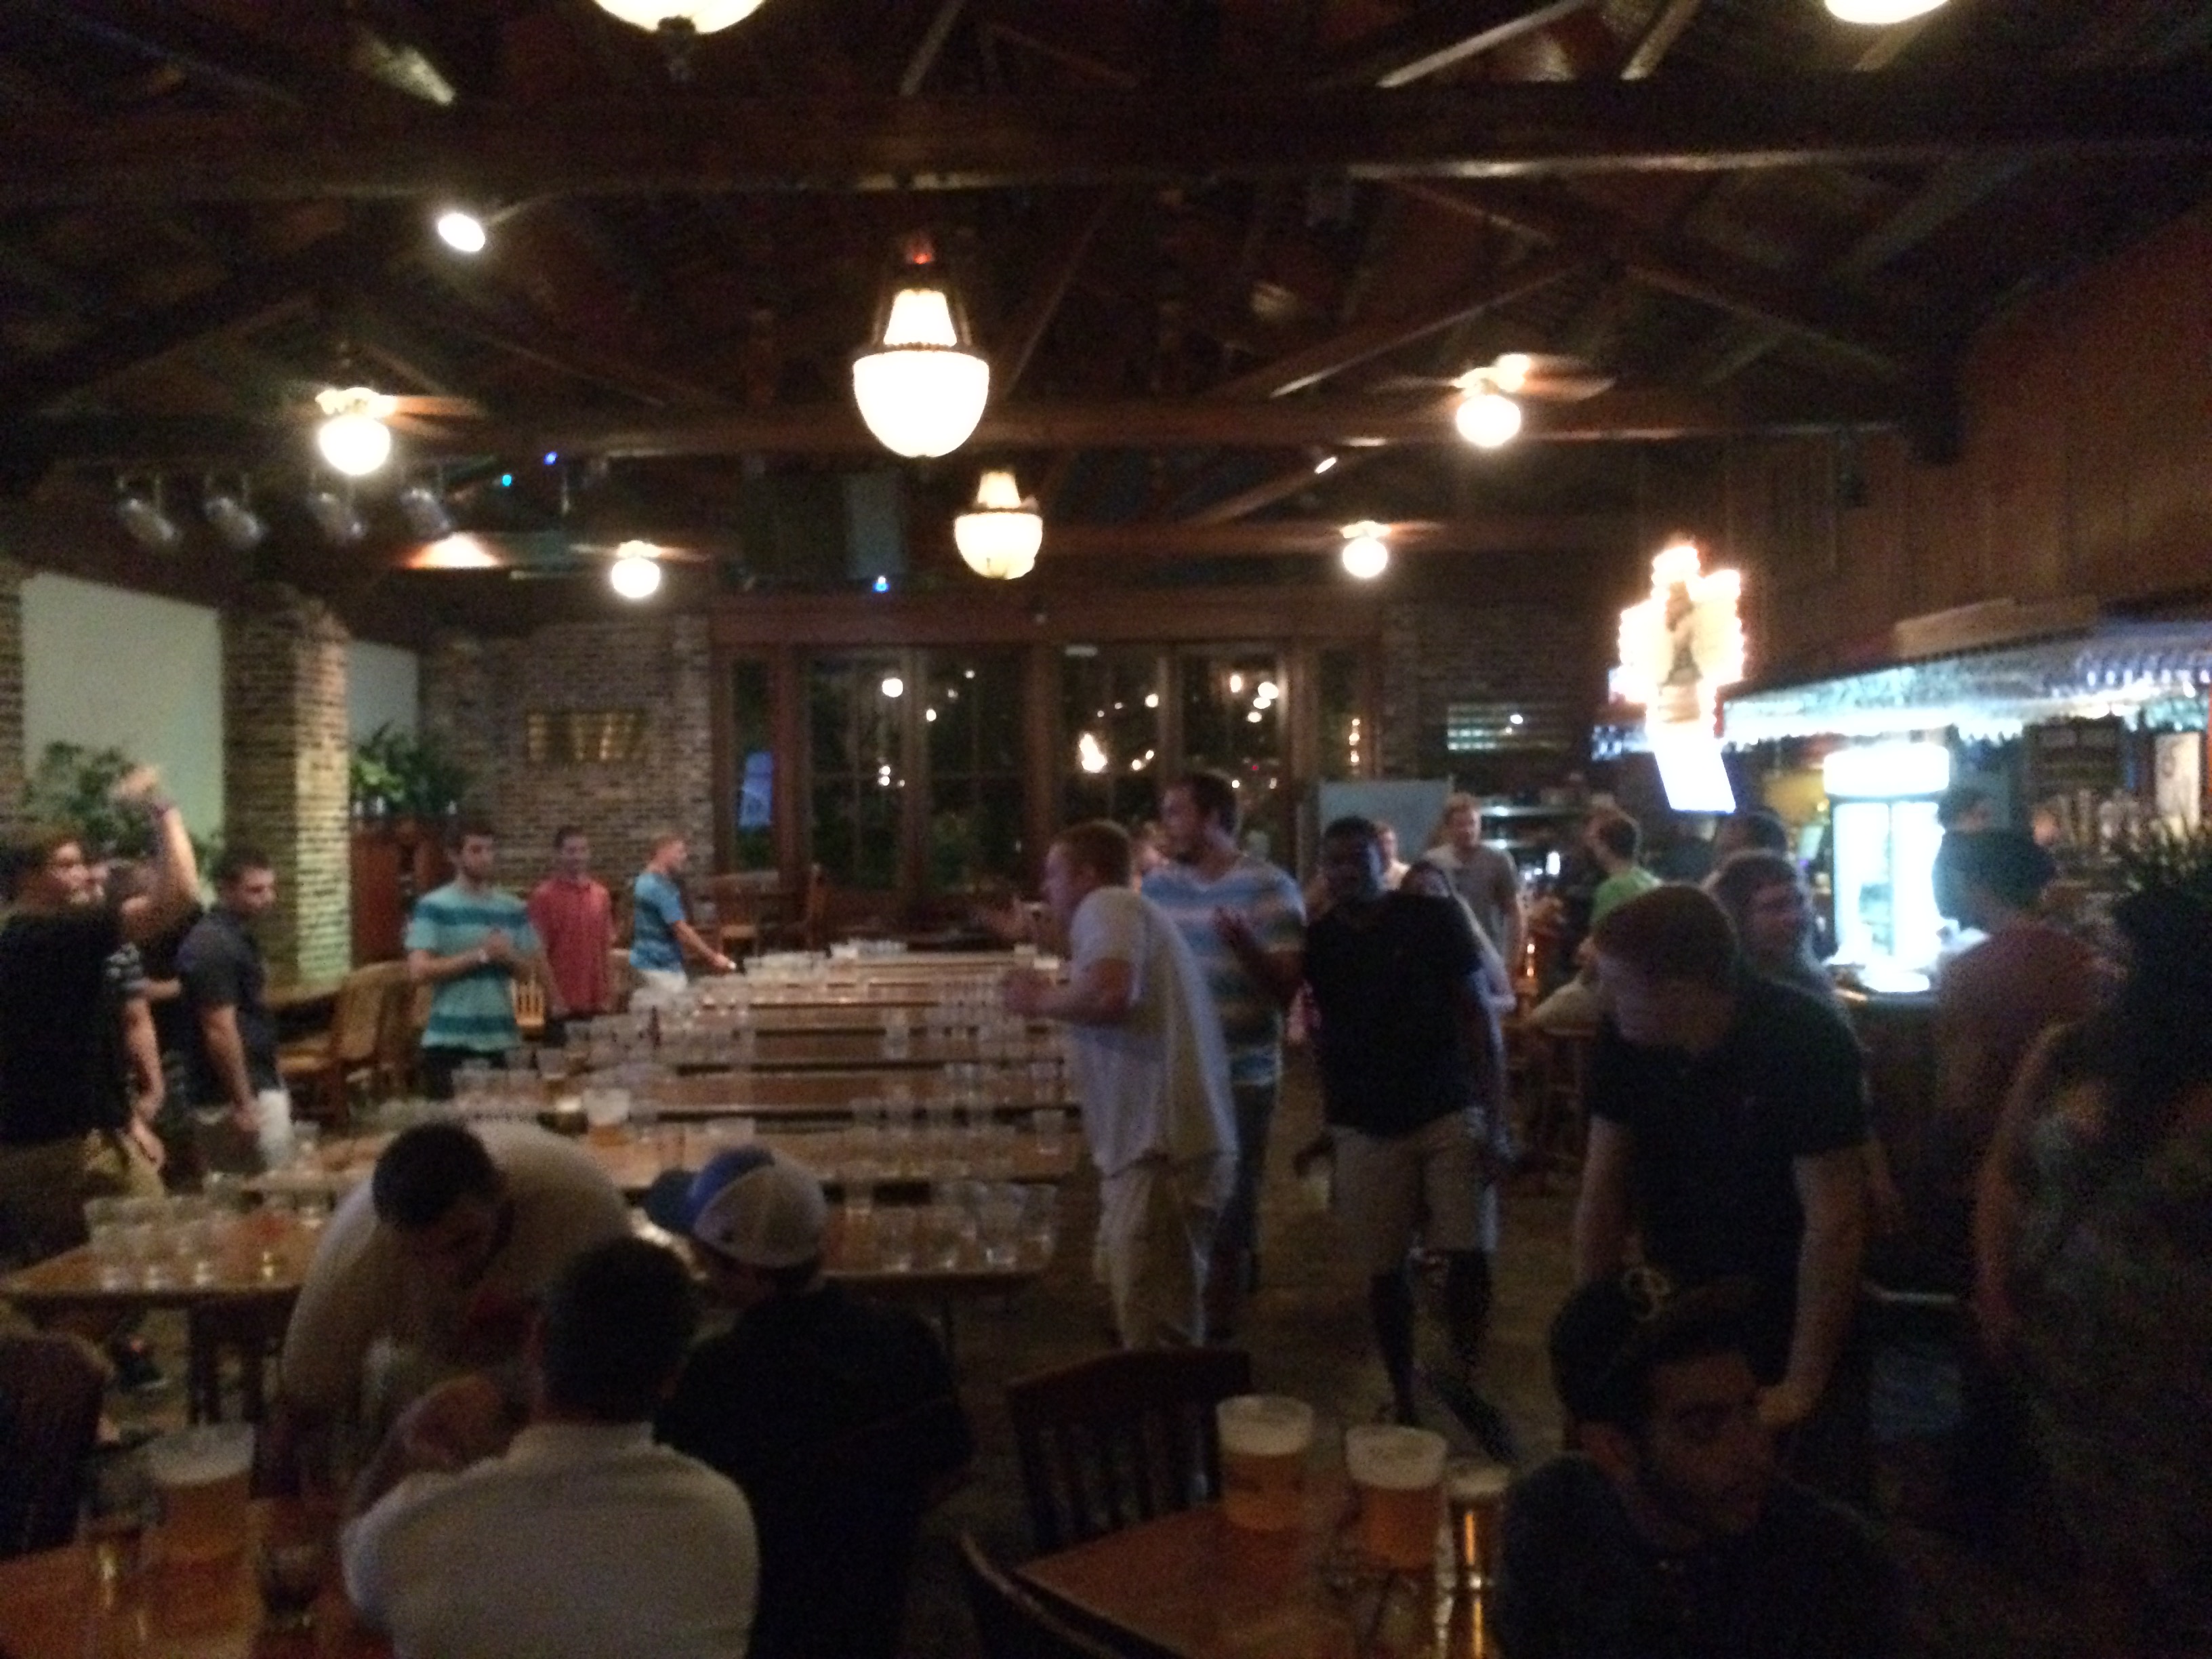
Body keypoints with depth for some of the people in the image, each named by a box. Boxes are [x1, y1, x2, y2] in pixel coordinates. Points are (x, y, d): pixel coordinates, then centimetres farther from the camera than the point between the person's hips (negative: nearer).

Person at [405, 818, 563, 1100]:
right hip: (449, 1041, -4)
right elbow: (420, 971, -13)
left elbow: (529, 971, 12)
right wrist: (480, 955, -15)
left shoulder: (514, 909, 9)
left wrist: (508, 957, -10)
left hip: (503, 1039, 5)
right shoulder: (433, 907, -5)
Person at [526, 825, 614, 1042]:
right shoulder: (544, 896, -6)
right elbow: (538, 951, -8)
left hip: (597, 1002, 5)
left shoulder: (600, 895, 10)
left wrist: (609, 995, 7)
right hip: (562, 1003, -5)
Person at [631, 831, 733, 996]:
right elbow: (681, 931, -20)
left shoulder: (644, 882, 13)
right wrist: (713, 958, -14)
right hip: (661, 966, -10)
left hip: (649, 962, 10)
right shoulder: (661, 888, -19)